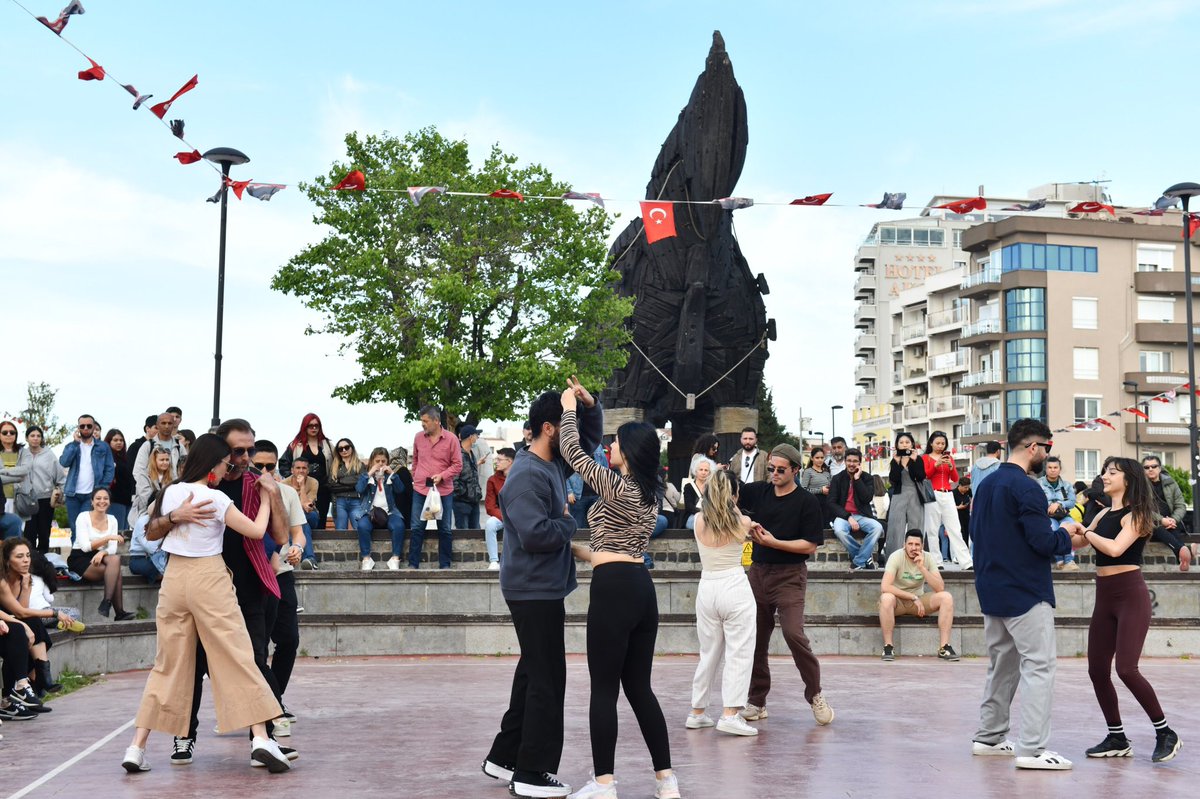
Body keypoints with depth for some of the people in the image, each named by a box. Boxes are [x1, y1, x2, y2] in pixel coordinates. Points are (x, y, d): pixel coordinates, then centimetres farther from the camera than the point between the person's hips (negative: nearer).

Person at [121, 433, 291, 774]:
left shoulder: (170, 493, 5)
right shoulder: (217, 499, -10)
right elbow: (256, 531, -5)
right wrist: (266, 497, 8)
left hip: (174, 577, 5)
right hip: (210, 578, -5)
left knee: (168, 664, 11)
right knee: (237, 658, -2)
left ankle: (137, 746, 7)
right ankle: (260, 738, -9)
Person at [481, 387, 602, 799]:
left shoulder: (555, 462, 9)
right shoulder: (527, 476, -20)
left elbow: (590, 438, 22)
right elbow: (535, 534, -30)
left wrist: (590, 404, 3)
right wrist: (571, 523, -13)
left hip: (543, 588, 10)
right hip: (534, 590, -10)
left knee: (533, 673, 16)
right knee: (547, 679, -5)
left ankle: (504, 757, 26)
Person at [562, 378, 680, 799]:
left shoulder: (618, 487, -11)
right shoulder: (648, 493, 13)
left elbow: (573, 451, -4)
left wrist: (569, 407, 10)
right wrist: (591, 404, 31)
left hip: (613, 590, -9)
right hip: (642, 588, 9)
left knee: (604, 689, -2)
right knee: (639, 686, 13)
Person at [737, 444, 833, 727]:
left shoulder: (806, 502, -6)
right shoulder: (758, 491, 7)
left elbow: (810, 545, -9)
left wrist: (773, 542, -16)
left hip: (789, 575, -5)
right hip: (758, 572, 5)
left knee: (793, 634, -18)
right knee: (755, 638, 7)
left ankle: (815, 695, -1)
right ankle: (757, 701, 18)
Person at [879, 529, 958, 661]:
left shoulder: (928, 558, -7)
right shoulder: (896, 557, -17)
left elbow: (940, 588, -17)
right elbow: (885, 587, -29)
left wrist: (922, 568, -28)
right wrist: (913, 597, -27)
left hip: (918, 600, 4)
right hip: (898, 601, -4)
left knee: (946, 597, -20)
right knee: (886, 598, -38)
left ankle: (944, 648, -18)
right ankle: (888, 647, -26)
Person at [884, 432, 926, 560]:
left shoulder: (918, 459, 6)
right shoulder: (895, 460, 8)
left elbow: (921, 477, -10)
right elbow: (893, 479, -7)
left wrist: (913, 461, -13)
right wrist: (897, 462, -12)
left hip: (915, 497, 0)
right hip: (899, 497, 0)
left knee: (915, 529, -2)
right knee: (897, 529, -6)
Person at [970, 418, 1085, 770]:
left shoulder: (986, 485, 11)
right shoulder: (1025, 488, -17)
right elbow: (1044, 543, -21)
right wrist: (1066, 532, 0)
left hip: (991, 591, 9)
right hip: (1025, 593, -9)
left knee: (1002, 664, 17)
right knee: (1039, 667, -6)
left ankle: (989, 737, 21)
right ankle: (1032, 749, -9)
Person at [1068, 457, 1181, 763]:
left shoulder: (1136, 515, -9)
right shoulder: (1105, 514, 12)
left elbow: (1115, 548, -24)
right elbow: (1077, 542, 18)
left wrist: (1085, 531, -13)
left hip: (1131, 596, -8)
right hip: (1104, 597, 8)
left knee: (1126, 669, -15)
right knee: (1097, 671, 5)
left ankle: (1166, 734, 0)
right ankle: (1117, 739, 17)